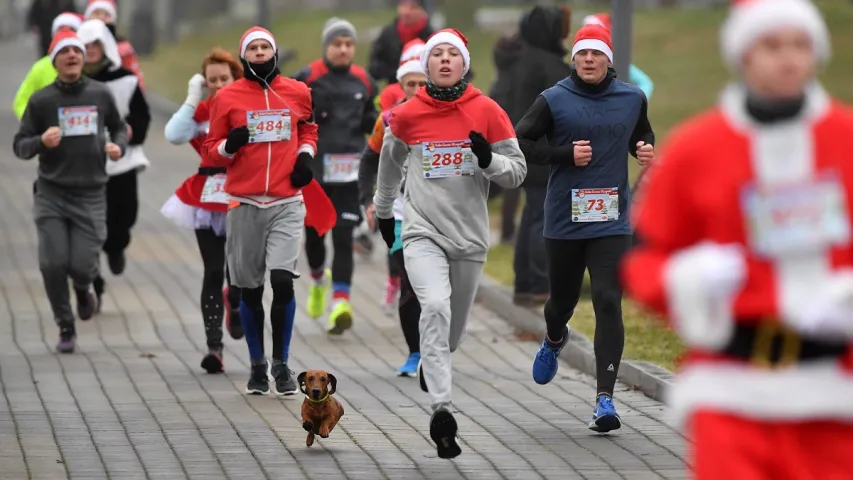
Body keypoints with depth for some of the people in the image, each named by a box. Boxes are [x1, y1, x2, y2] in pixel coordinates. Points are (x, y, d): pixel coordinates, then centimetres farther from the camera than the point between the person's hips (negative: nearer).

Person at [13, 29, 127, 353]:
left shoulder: (100, 95, 4)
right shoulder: (41, 100, -2)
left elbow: (118, 128, 20)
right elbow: (20, 146, 1)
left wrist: (118, 146, -2)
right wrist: (42, 141, -20)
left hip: (90, 195, 1)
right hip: (51, 195, 0)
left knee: (82, 266, -8)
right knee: (53, 264, -8)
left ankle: (83, 290, 31)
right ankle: (66, 328, 14)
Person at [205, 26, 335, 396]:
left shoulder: (297, 92, 7)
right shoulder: (227, 97, 3)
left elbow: (308, 130, 26)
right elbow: (212, 151, 8)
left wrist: (306, 155, 7)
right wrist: (228, 146, -14)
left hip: (287, 203, 0)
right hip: (245, 204, 0)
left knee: (282, 281, -14)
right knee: (250, 290, 5)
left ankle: (281, 364, -2)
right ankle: (257, 366, 19)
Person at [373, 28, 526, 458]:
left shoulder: (486, 111, -4)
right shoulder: (407, 115, -2)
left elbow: (517, 172, 0)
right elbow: (390, 163, 18)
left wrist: (488, 159, -21)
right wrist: (383, 212, 27)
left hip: (469, 236, 2)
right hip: (422, 231, -2)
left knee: (452, 331, 13)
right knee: (435, 307, -26)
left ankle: (430, 365, 50)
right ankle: (441, 410, -29)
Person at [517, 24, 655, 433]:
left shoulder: (632, 99, 5)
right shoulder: (553, 100, -3)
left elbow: (642, 135, 23)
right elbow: (520, 143, -1)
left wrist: (646, 150, 1)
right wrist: (566, 154, -13)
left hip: (612, 222, 0)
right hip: (563, 222, 0)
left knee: (608, 304, -12)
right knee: (563, 299, 16)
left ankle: (605, 397, -13)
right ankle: (554, 341, 54)